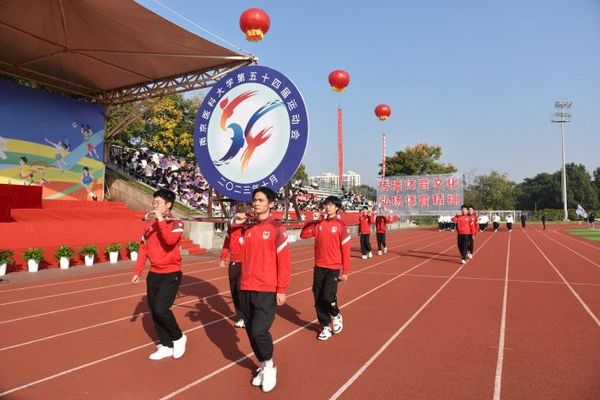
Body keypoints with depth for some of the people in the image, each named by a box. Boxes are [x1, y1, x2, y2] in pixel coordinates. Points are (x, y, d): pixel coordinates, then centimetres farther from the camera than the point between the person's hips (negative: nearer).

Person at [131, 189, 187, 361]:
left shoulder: (176, 223, -10)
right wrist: (138, 272, 9)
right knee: (154, 311, 9)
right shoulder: (150, 224, 8)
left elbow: (170, 240, -31)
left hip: (171, 274, -7)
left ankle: (179, 337, 10)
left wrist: (161, 220, -25)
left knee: (161, 309, -15)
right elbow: (143, 248, 12)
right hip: (154, 274, 7)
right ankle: (166, 346, 23)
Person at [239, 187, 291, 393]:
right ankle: (263, 367, 31)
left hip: (267, 290, -6)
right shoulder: (248, 229, 9)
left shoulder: (276, 228, -8)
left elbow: (284, 260, -11)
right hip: (246, 288, 6)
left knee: (259, 330, -11)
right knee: (251, 331, 10)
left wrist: (282, 289, -12)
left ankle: (269, 366, 17)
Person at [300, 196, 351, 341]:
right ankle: (326, 327, 23)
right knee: (318, 298, 6)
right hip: (319, 266, 4)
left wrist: (345, 271, -8)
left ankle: (336, 316, 21)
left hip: (334, 267, -4)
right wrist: (311, 221, -6)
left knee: (328, 297, -12)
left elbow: (345, 249, -7)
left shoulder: (342, 225, -7)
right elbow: (303, 235, 7)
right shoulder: (319, 223, 5)